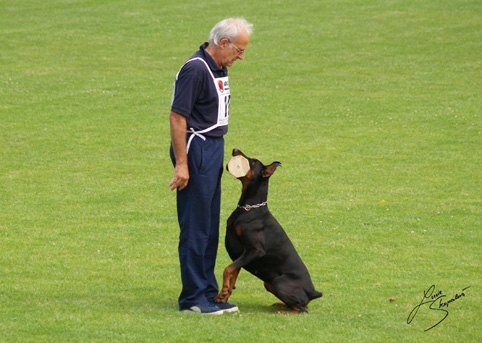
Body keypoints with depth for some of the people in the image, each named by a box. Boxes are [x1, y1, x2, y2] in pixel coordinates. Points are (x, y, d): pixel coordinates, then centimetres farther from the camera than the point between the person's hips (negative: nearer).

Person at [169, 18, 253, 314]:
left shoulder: (219, 69, 12)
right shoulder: (195, 70, -17)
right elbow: (177, 116, -19)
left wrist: (217, 153, 19)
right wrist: (181, 164, -21)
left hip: (213, 149, 10)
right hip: (196, 150, -10)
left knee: (211, 229, 12)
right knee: (195, 228, -5)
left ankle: (208, 293, 17)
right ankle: (193, 298, -1)